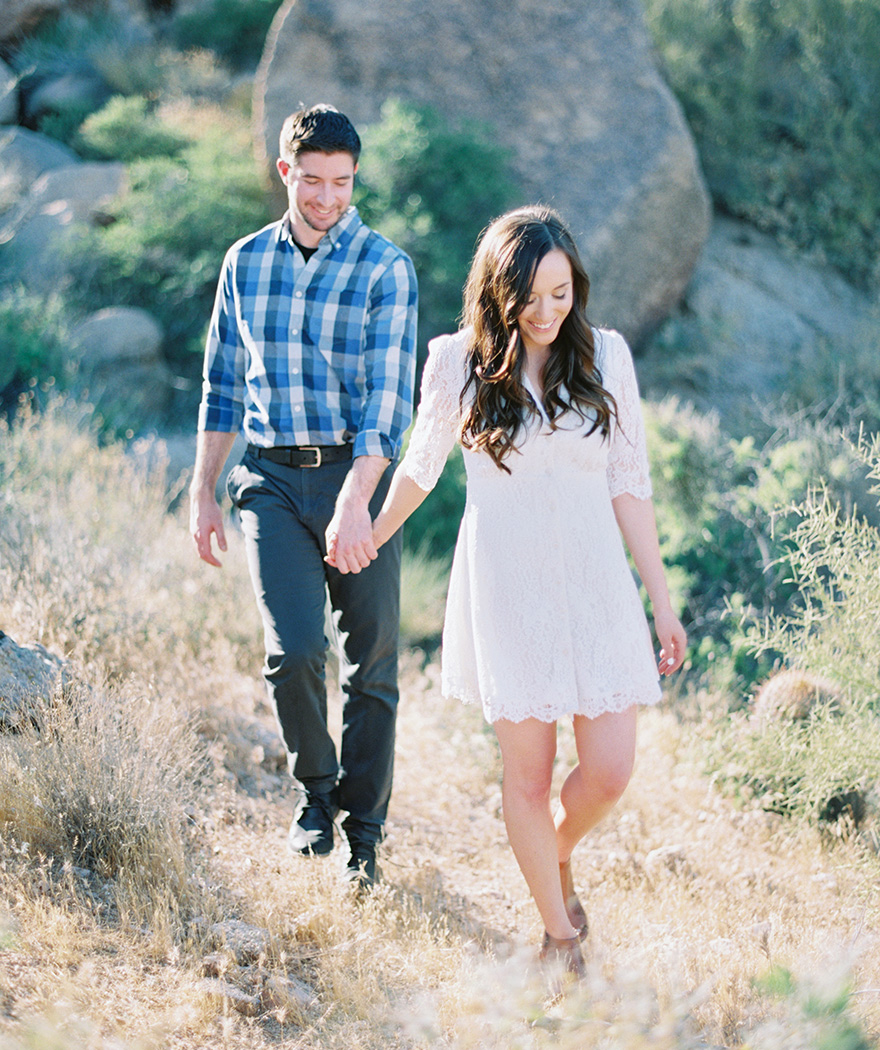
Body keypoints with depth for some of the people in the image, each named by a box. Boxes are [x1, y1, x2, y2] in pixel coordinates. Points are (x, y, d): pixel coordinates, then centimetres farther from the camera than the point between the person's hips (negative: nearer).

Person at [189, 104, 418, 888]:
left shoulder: (385, 269, -5)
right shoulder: (247, 262, 8)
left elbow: (390, 397, -14)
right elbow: (223, 385, 15)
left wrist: (355, 501, -26)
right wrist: (204, 490, 11)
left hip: (357, 476, -2)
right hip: (271, 478, 2)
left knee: (370, 664, 3)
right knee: (293, 648, -13)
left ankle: (364, 835, 17)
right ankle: (317, 787, 14)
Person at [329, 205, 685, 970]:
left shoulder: (605, 357, 2)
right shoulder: (459, 363, -3)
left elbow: (630, 485, 6)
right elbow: (419, 469, 14)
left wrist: (663, 602, 5)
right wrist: (369, 541, 26)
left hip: (596, 584, 2)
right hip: (506, 587, -1)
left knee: (610, 771, -3)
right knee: (528, 773, 1)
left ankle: (557, 859, 30)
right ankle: (560, 936, 19)